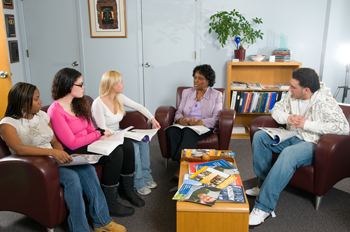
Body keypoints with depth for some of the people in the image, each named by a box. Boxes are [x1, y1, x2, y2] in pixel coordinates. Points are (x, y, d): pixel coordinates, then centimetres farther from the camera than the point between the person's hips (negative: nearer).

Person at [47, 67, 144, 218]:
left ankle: (126, 190, 7)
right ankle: (109, 203, -13)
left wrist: (101, 135, -8)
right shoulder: (55, 111, -17)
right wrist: (99, 133, -13)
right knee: (115, 153, -27)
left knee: (127, 145, -9)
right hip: (73, 153, -8)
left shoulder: (79, 103, 10)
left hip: (89, 143, 8)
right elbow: (72, 144, -20)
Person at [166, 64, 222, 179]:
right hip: (185, 126, 4)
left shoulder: (216, 95, 8)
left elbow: (216, 119, -2)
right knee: (172, 131, -32)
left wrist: (199, 122, -20)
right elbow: (179, 112, 14)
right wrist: (180, 119, -12)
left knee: (189, 132, -38)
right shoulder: (186, 92, 19)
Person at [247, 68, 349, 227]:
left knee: (289, 154, -38)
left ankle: (264, 207, -35)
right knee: (259, 136, -10)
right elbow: (276, 109, 13)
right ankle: (264, 185, -4)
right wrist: (287, 117, -11)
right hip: (292, 137, 8)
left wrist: (307, 124, -24)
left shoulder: (324, 102, -19)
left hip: (312, 143, -8)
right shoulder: (292, 96, 1)